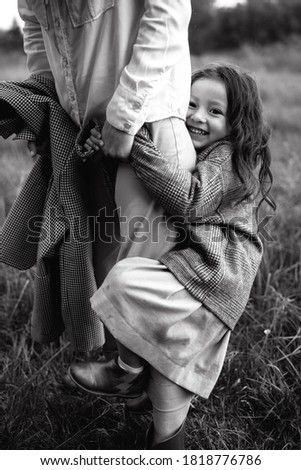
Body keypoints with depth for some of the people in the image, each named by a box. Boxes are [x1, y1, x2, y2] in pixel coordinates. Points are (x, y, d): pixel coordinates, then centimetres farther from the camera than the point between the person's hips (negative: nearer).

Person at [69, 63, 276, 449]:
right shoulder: (187, 150, 17)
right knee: (172, 355, 14)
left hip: (214, 271, -10)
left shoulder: (228, 157, -11)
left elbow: (189, 201, -26)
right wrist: (109, 145, -3)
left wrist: (136, 144, -27)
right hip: (198, 272, 10)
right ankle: (167, 441, 27)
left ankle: (128, 374, 0)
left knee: (126, 280, -22)